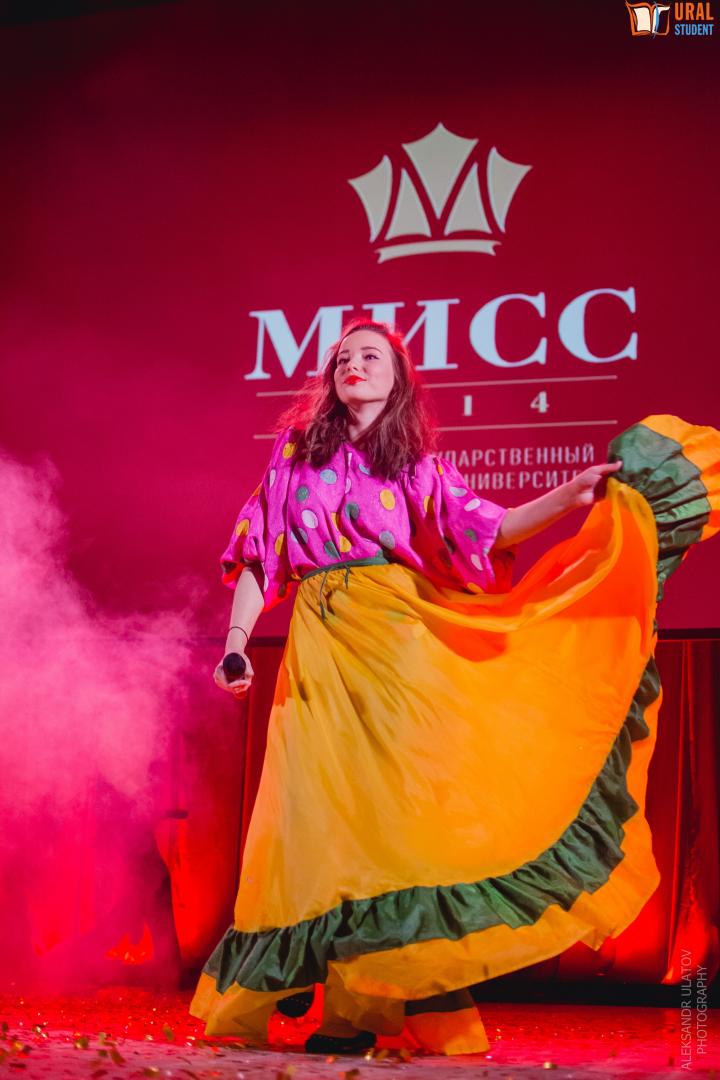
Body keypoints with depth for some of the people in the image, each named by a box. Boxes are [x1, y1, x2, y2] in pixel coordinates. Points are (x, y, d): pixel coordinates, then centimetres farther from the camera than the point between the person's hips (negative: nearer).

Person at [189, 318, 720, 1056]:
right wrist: (236, 642, 0)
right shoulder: (293, 453, 14)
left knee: (396, 796, -8)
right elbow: (259, 556, 10)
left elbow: (484, 531, 3)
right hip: (319, 648, 1)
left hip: (397, 641, 0)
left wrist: (568, 499, -9)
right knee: (320, 808, -6)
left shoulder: (421, 466, 14)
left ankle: (364, 1001, -5)